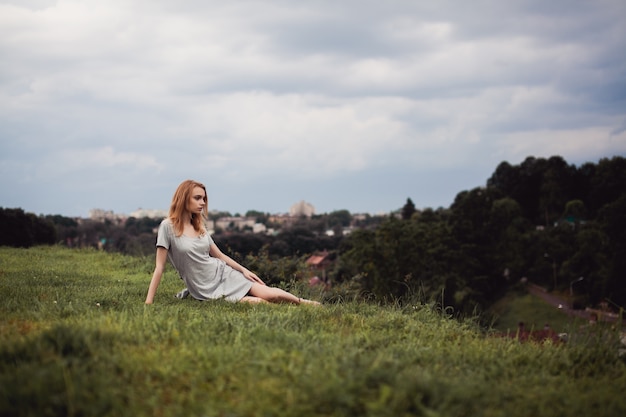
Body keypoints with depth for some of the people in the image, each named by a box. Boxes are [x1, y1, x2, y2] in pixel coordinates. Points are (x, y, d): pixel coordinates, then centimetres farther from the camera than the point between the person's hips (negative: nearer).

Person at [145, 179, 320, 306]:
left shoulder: (199, 227, 9)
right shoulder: (168, 226, -11)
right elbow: (159, 267, -13)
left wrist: (244, 270, 7)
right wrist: (148, 302, -18)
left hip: (224, 274, 6)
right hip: (207, 290, -5)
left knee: (269, 294, -10)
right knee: (259, 303, -23)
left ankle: (306, 304, 4)